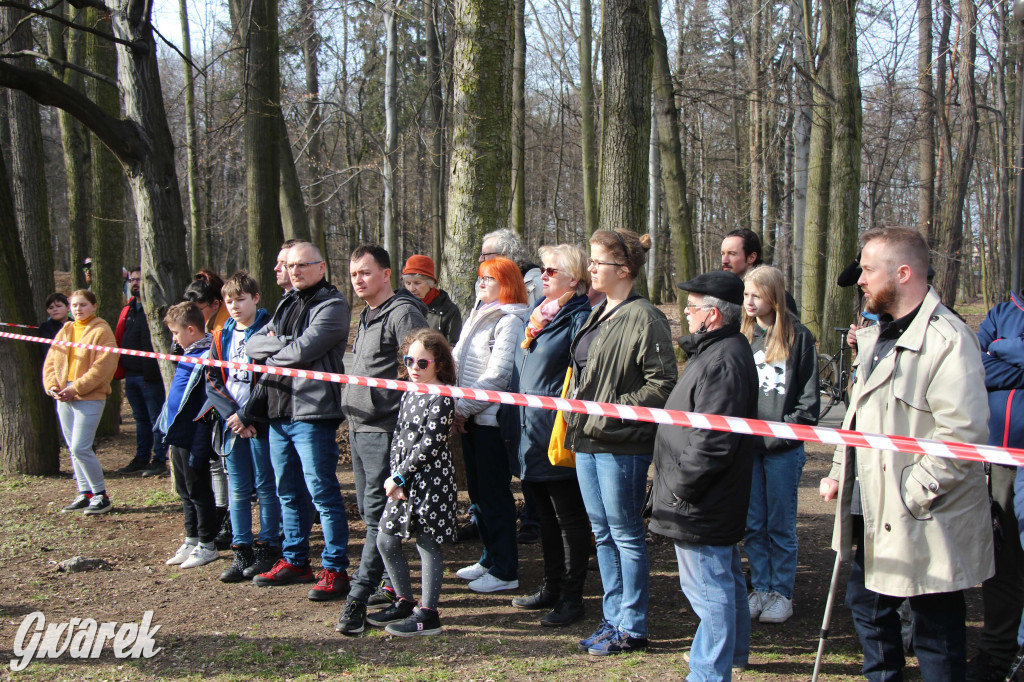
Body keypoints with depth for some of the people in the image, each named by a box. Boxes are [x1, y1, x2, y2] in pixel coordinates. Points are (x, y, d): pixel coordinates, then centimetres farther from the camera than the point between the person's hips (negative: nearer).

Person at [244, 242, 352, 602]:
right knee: (289, 492, 16)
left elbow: (303, 351, -18)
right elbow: (252, 345, 11)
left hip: (312, 413, -8)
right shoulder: (287, 304, 19)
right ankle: (295, 561, 28)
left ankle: (335, 569, 2)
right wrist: (283, 344, -7)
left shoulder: (332, 305, -7)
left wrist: (270, 355, -1)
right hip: (278, 413, 8)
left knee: (322, 492, -4)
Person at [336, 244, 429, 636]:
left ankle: (358, 598, -7)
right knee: (371, 512, 14)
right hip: (359, 428, 10)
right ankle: (392, 585, 24)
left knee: (378, 515, -7)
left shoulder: (403, 313, -12)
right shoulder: (367, 316, 18)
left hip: (384, 430, -10)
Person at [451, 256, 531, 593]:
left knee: (494, 494, -2)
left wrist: (464, 407, -14)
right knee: (477, 490, 15)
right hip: (471, 417, 9)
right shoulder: (478, 315, 16)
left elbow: (498, 374, -19)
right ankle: (490, 558, 28)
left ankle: (504, 571, 7)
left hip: (492, 417, -9)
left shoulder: (510, 320, -13)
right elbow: (459, 361, 18)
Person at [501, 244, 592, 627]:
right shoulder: (538, 313, 14)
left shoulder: (580, 319, -13)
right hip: (529, 434, 9)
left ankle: (571, 597, 14)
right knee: (545, 516, 17)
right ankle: (552, 588, 29)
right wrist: (509, 415, 20)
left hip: (556, 435, -9)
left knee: (569, 517, 3)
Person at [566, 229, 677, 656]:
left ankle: (632, 628, 13)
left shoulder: (644, 318, -13)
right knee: (603, 533, 15)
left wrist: (616, 411, -19)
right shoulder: (596, 316, 14)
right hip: (587, 442, 9)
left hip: (621, 444, -9)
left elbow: (663, 383, -17)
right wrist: (575, 422, 15)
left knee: (626, 535, 1)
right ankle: (613, 618, 27)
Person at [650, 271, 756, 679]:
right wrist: (679, 484, 19)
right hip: (719, 500, 12)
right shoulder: (722, 351, 13)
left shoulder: (721, 362, -23)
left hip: (702, 505, -12)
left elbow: (712, 441, -29)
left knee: (708, 589, -4)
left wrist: (681, 486, -18)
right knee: (727, 579, 24)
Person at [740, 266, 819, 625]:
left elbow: (809, 396, -3)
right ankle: (760, 589, 21)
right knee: (753, 525, 10)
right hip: (747, 445, 4)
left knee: (781, 525, 4)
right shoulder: (742, 337, 9)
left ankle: (782, 593, 15)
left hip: (782, 447, -4)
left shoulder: (798, 337, -4)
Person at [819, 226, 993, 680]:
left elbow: (963, 435, -25)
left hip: (926, 524, -9)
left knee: (936, 633, 4)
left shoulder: (948, 340, -18)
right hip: (875, 516, 10)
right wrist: (840, 473, 14)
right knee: (867, 607, 22)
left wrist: (911, 494, -23)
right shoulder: (877, 337, 14)